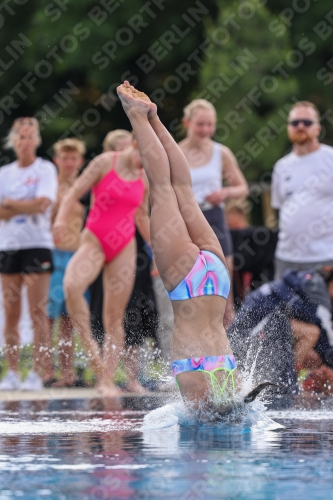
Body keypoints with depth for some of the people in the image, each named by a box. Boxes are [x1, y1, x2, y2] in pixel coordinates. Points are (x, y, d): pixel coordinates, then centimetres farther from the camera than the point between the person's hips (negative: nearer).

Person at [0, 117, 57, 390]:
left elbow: (43, 203, -12)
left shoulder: (45, 169, 2)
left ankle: (41, 371, -8)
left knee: (38, 311, -7)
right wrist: (28, 207, -12)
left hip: (37, 245, -4)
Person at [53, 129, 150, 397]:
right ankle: (89, 343, -18)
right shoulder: (105, 163, -2)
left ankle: (107, 380, 3)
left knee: (115, 316, 0)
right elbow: (75, 193, -4)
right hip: (95, 241, -4)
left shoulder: (145, 179, 11)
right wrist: (62, 217, -21)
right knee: (72, 285, -34)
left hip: (125, 247, 4)